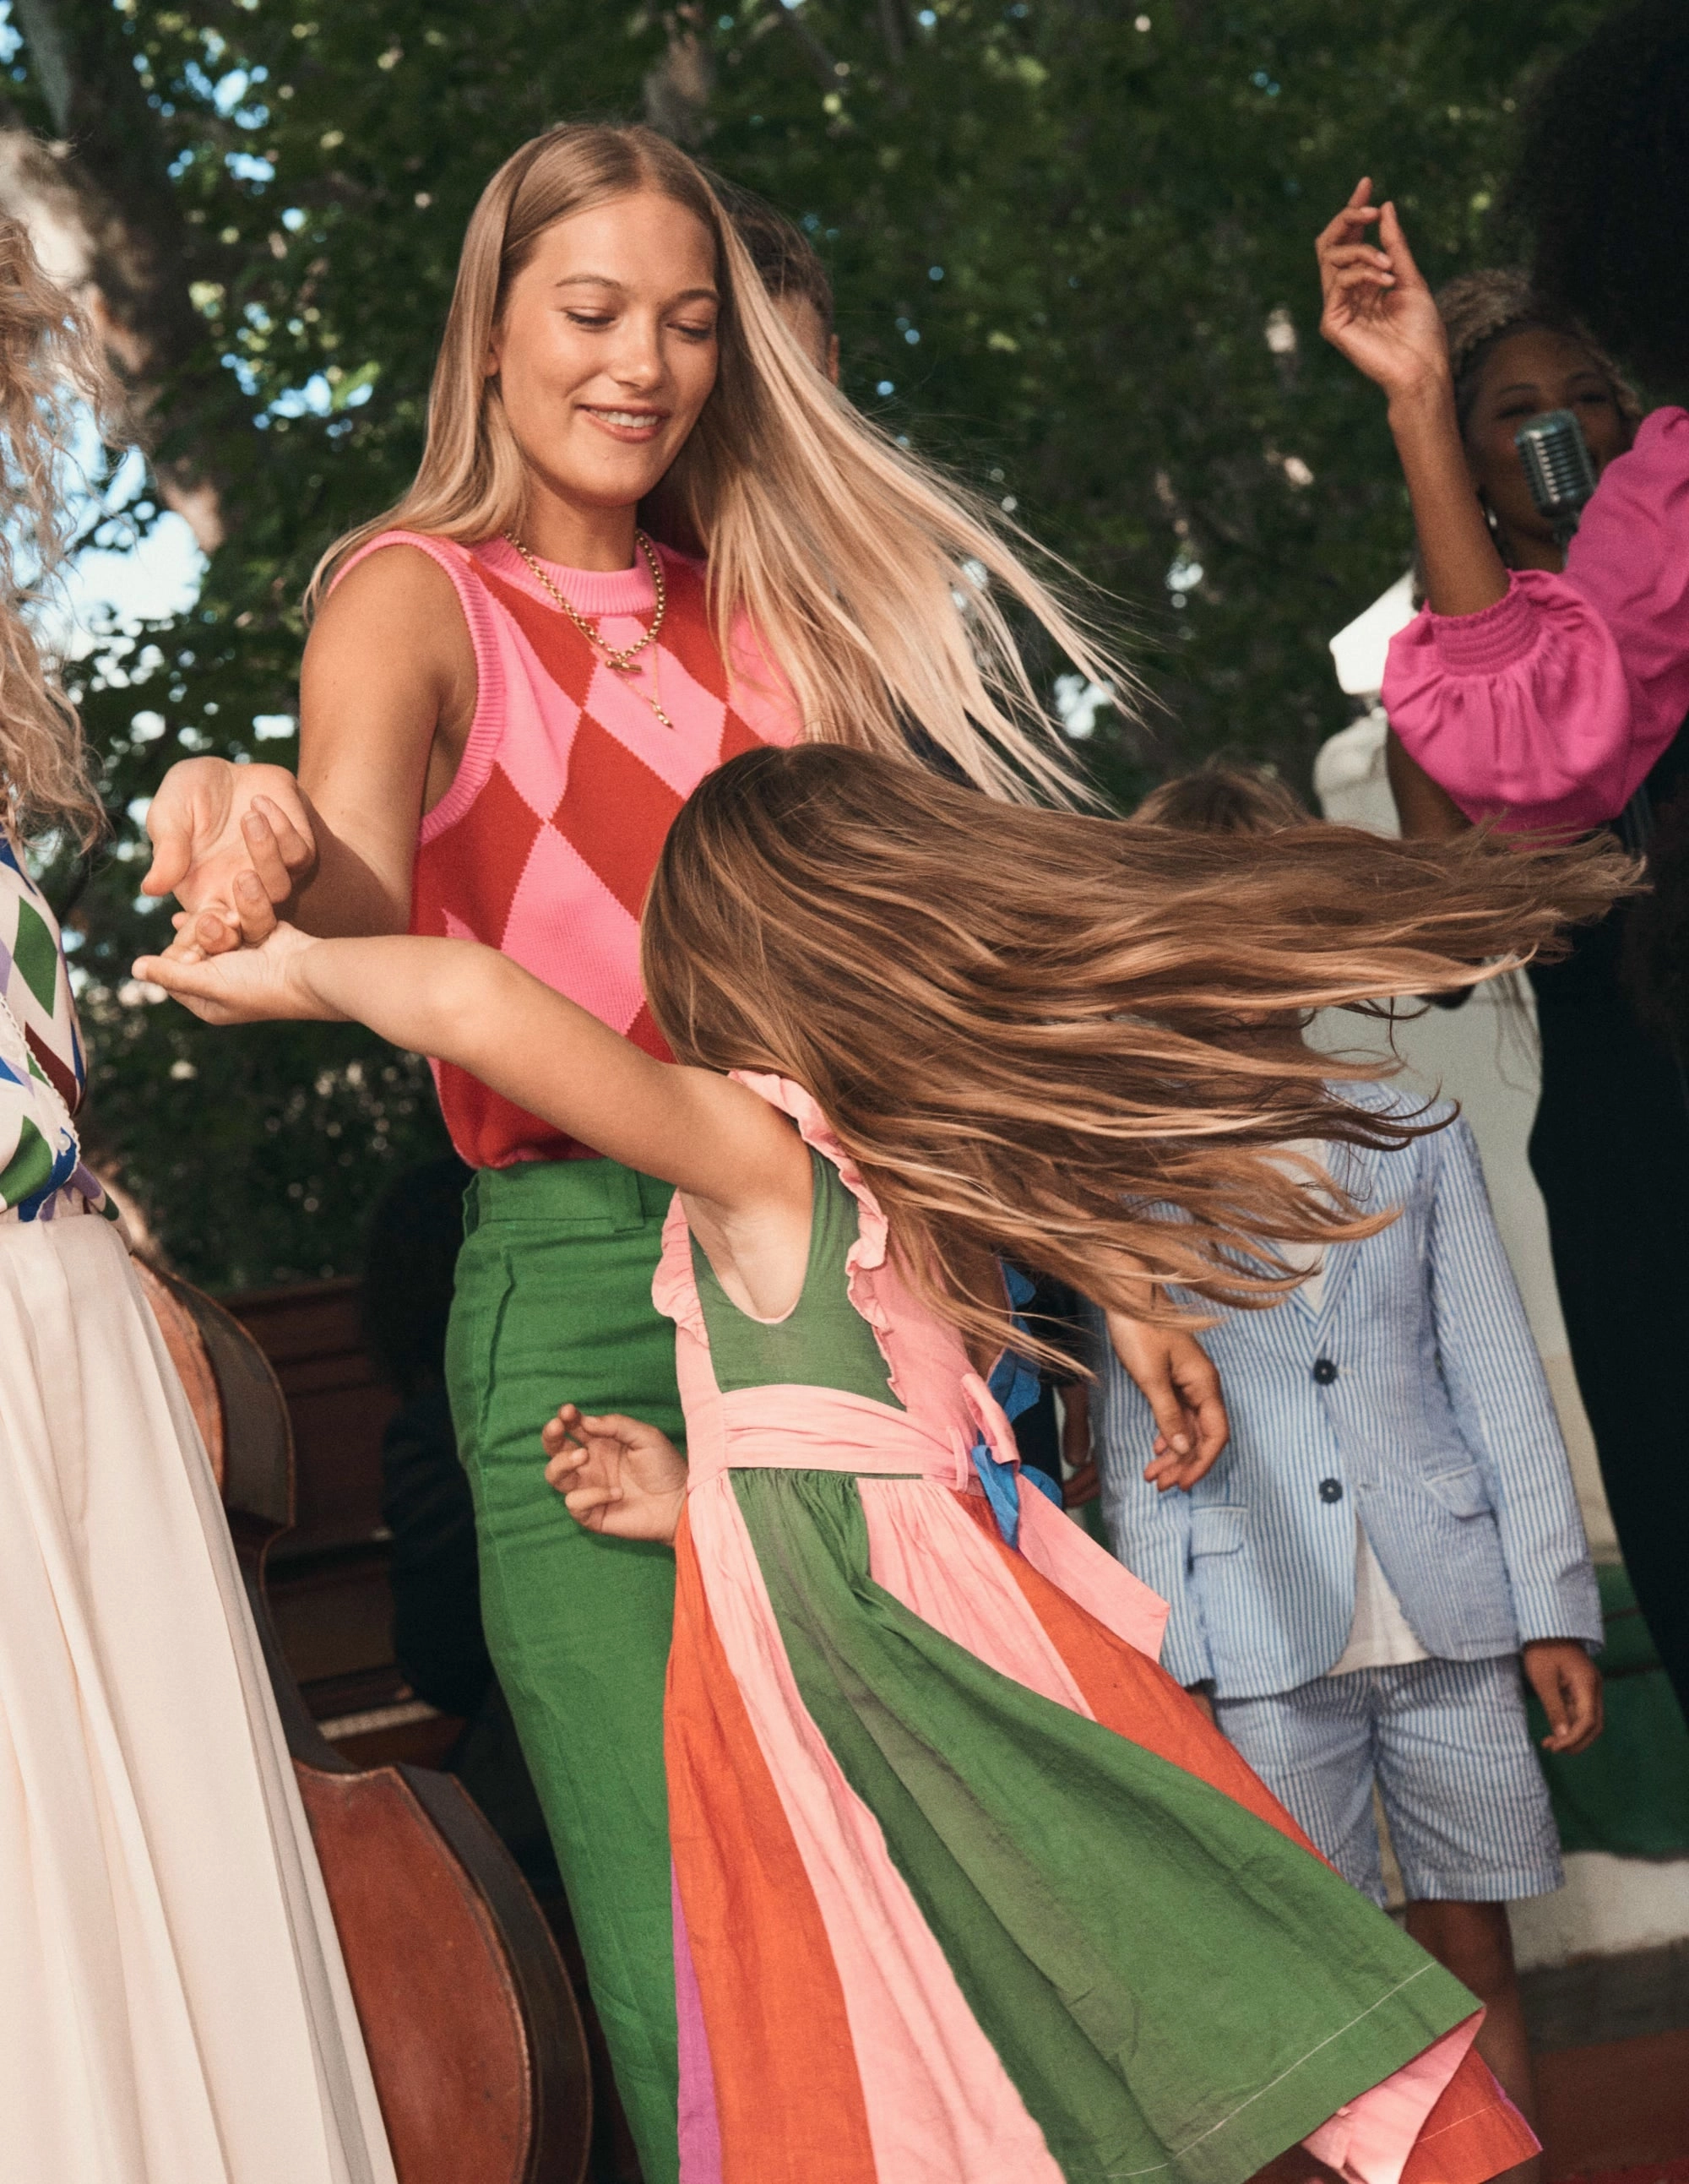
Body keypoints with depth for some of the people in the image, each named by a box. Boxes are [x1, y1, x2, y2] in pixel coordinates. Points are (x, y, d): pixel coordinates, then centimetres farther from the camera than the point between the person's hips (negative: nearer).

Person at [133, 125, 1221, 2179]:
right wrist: (279, 842, -45)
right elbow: (367, 897, -21)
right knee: (692, 1962, -6)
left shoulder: (767, 606, 15)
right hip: (586, 1295, -4)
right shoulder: (418, 597, 1)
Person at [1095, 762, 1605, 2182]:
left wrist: (1553, 1601, 4)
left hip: (1449, 1608, 2)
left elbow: (1499, 1375, 8)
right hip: (1263, 1636, -1)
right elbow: (1132, 1439, 5)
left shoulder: (1413, 1133, 10)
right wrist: (1162, 1642, 0)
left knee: (1475, 1945, 7)